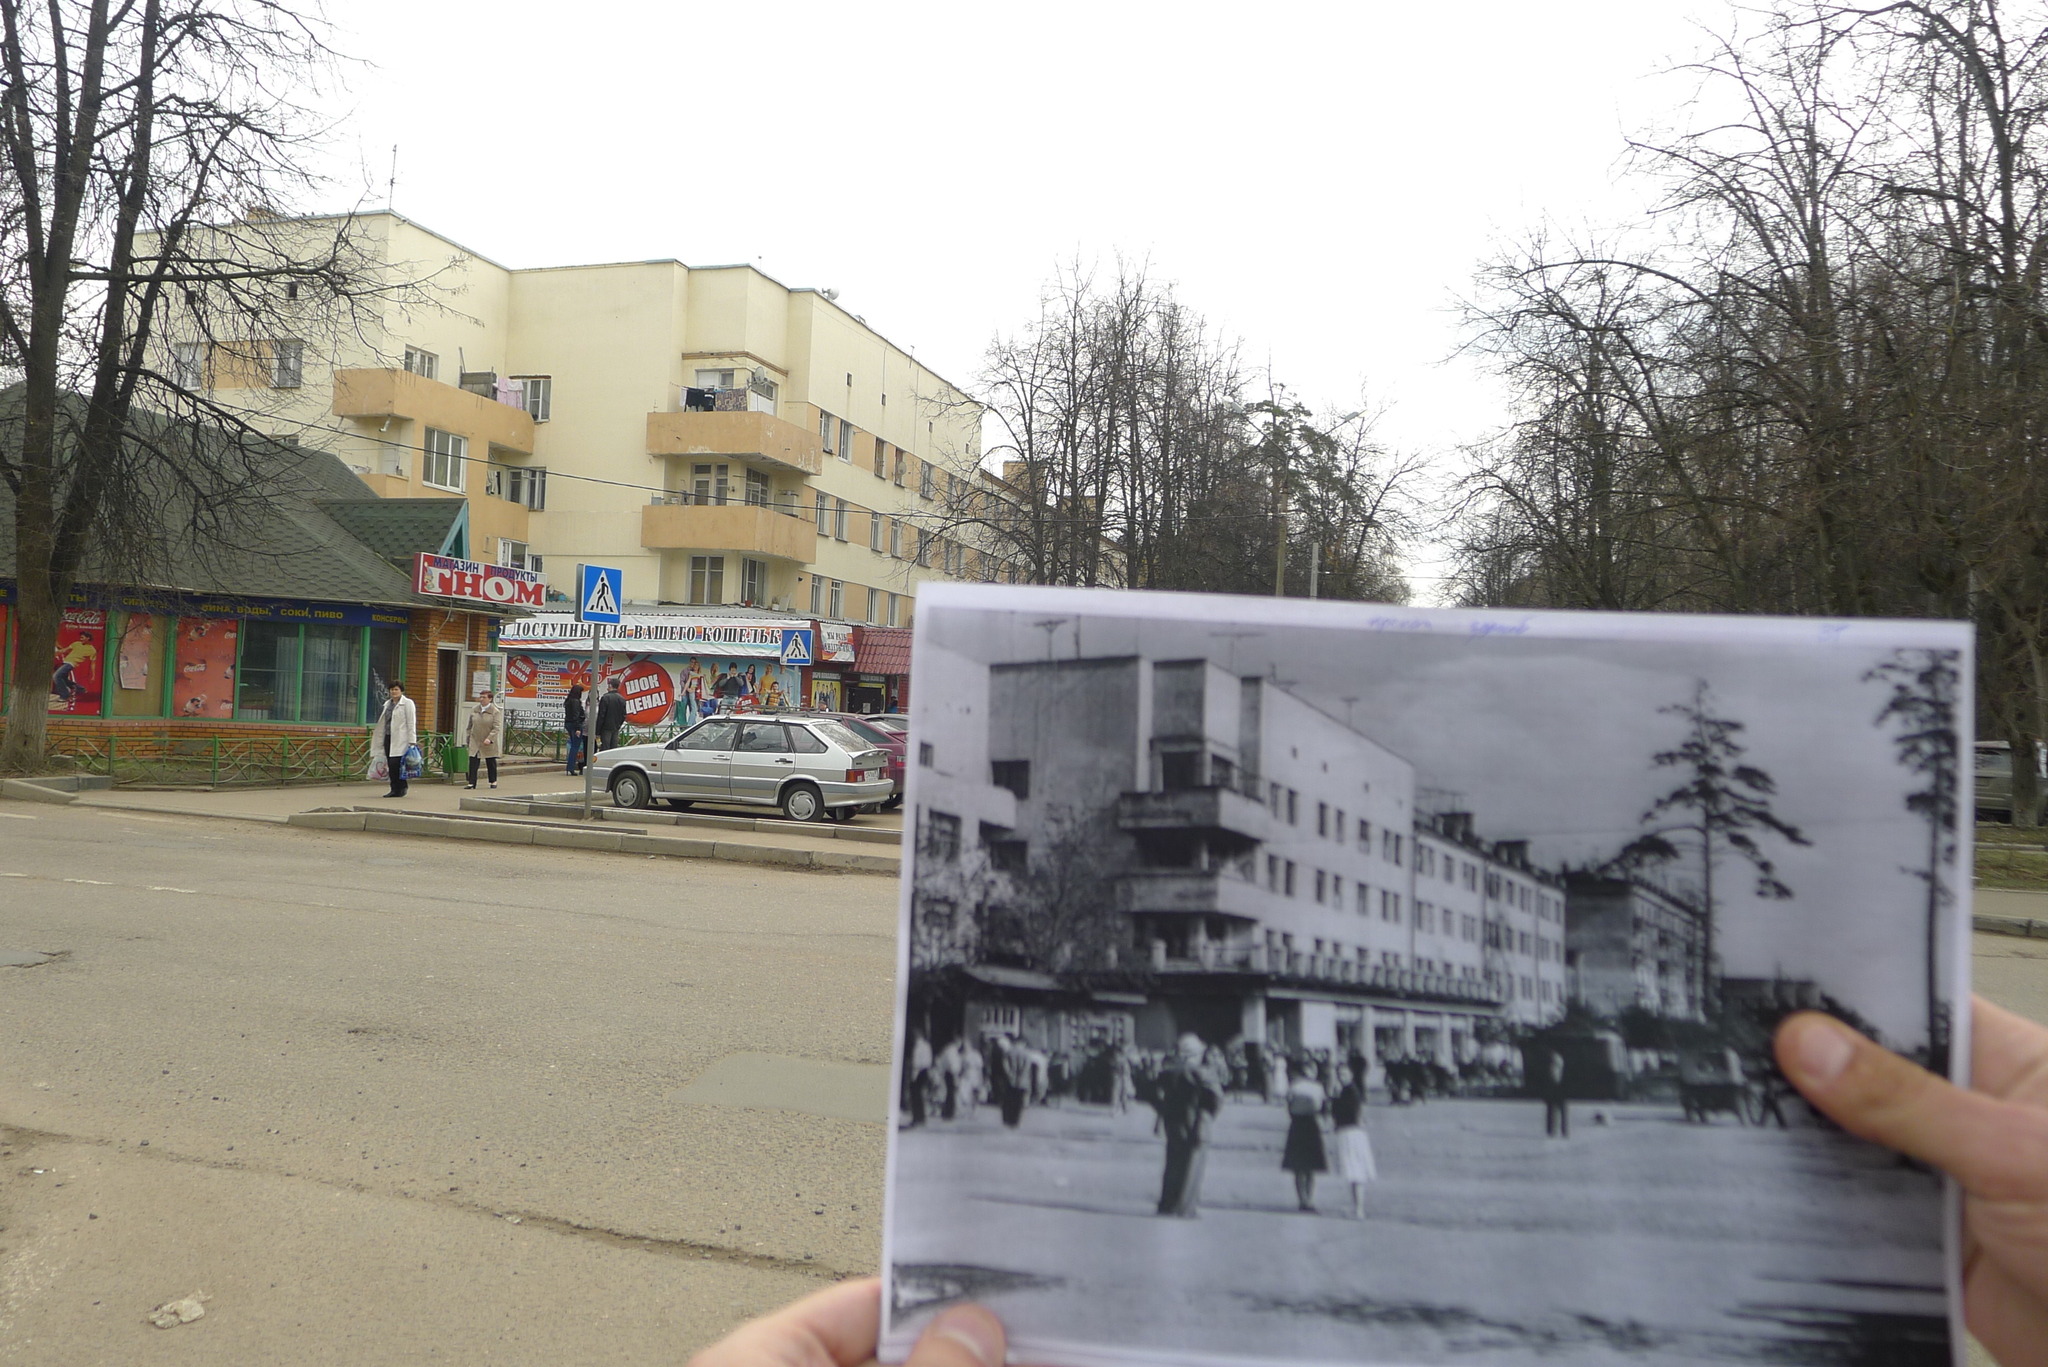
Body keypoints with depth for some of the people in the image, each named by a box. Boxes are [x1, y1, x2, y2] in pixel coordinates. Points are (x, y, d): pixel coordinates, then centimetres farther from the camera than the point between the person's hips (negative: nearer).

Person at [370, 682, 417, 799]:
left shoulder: (407, 703, -1)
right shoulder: (388, 703, 19)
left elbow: (411, 723, -7)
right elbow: (383, 722, 24)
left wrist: (412, 742, -13)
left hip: (400, 740, -7)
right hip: (388, 738, 7)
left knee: (396, 764, -13)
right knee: (391, 765, 3)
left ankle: (401, 789, -4)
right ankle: (394, 789, 8)